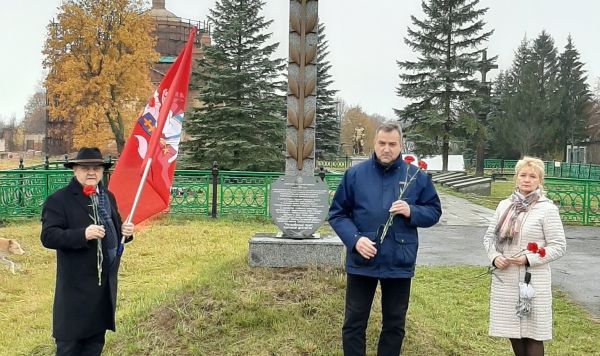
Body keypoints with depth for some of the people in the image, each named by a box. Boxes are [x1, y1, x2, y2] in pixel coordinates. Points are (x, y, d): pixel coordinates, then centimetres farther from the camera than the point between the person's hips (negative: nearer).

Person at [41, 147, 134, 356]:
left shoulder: (108, 197, 13)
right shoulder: (59, 200, -10)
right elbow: (48, 236, -18)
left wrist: (125, 232, -2)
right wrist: (83, 235, -30)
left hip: (106, 283, 7)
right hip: (76, 286, -7)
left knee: (96, 339, 18)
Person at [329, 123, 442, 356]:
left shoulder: (417, 176, 1)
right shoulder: (355, 174, -2)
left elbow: (434, 211, 7)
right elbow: (337, 213, 1)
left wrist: (412, 212, -14)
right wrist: (354, 239, -16)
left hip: (399, 263, 1)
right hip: (361, 262, -1)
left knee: (394, 325, 14)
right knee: (354, 323, 9)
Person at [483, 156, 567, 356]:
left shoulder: (547, 209, -8)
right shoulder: (505, 205, 7)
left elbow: (559, 246, -8)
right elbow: (489, 236, 12)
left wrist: (529, 258, -18)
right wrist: (494, 257, -7)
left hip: (532, 280, -5)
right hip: (504, 279, 5)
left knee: (532, 333, 3)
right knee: (513, 330, 15)